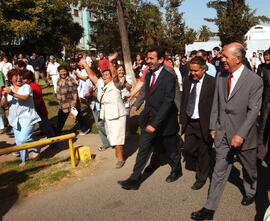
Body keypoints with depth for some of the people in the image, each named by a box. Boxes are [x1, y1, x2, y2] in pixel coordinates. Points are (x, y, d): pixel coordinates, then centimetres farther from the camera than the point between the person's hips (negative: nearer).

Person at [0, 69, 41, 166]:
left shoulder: (26, 87, -4)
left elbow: (25, 97, -24)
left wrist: (12, 93, -36)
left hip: (27, 118, -5)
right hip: (15, 120, 5)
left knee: (23, 139, -18)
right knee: (19, 142, 12)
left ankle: (36, 150, 10)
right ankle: (24, 160, 31)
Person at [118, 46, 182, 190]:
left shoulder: (169, 78, -19)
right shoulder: (148, 75, 6)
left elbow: (167, 102, -26)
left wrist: (155, 124, -30)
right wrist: (145, 114, 16)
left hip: (165, 122, -6)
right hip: (149, 120, 6)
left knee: (171, 150, 15)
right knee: (143, 149, 6)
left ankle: (176, 170, 42)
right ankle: (134, 180, 13)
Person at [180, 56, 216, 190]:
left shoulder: (212, 83, -15)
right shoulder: (188, 81, 4)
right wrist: (182, 119, 10)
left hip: (204, 124, -5)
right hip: (189, 123, 5)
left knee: (204, 153, 11)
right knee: (187, 150, 12)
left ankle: (201, 178, 32)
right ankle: (200, 164, 43)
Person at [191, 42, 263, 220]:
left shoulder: (255, 81, -15)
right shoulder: (221, 77, 1)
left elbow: (253, 111, -17)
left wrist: (241, 135, -22)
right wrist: (213, 126, 9)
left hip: (244, 136, -3)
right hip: (223, 134, 3)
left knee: (249, 169, 20)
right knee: (220, 171, 7)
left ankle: (251, 192, 50)